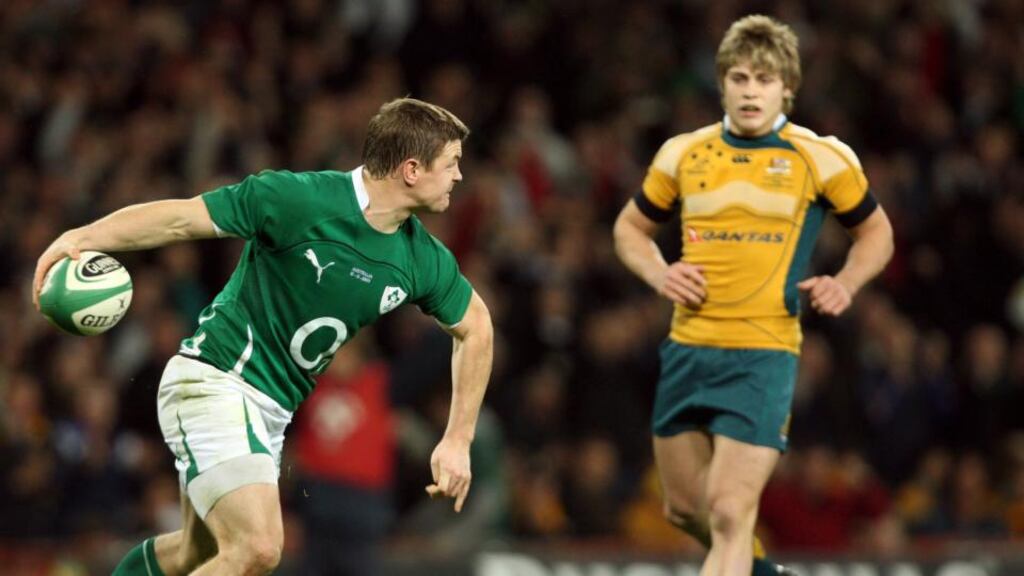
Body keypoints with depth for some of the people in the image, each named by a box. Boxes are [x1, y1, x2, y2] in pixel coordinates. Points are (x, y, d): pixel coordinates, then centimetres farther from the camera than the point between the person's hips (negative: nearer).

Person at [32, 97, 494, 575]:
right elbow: (180, 218, -16)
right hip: (212, 380, -8)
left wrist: (457, 441, 12)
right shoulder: (298, 199, -19)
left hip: (272, 410, 8)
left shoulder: (424, 261, -1)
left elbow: (475, 326, 17)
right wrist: (82, 237, -29)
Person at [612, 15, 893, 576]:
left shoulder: (821, 158, -1)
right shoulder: (683, 154, 7)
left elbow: (876, 233, 12)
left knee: (729, 512, -15)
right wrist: (659, 274, -1)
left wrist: (845, 283, -7)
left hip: (763, 353, -4)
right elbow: (630, 227, 20)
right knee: (684, 507, 14)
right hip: (687, 349, 4)